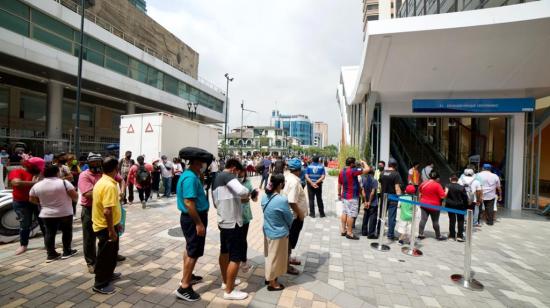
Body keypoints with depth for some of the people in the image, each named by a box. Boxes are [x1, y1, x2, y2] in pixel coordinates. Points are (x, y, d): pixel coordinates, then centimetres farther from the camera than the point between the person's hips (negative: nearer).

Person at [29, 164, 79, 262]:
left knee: (49, 233, 12)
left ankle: (51, 254, 15)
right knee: (67, 232, 9)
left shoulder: (36, 186, -1)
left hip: (46, 214, 4)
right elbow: (75, 196, -14)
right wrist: (74, 197, 7)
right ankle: (67, 252, 15)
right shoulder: (64, 182, -15)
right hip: (65, 213, -4)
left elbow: (32, 199, 10)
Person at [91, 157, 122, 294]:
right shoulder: (109, 185, -28)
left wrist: (116, 223, 21)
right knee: (105, 255, 7)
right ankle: (100, 284, 23)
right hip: (106, 227, -10)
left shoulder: (102, 181, 6)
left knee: (111, 252, 25)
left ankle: (108, 274, 43)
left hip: (106, 225, 10)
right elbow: (107, 211, -31)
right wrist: (111, 231, -22)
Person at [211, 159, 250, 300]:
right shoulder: (227, 175, -17)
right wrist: (248, 193, -11)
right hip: (233, 223, -10)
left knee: (225, 252, 21)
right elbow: (242, 191, -34)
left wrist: (238, 199, 19)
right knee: (236, 257, 1)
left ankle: (225, 281, 38)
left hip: (224, 221, 10)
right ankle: (229, 291, 13)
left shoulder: (217, 178, 11)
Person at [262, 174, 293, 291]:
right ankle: (272, 283, 31)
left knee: (269, 255, 25)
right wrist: (289, 227, 6)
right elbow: (289, 218, -14)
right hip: (279, 234, -7)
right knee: (276, 258, 12)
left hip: (267, 230, 7)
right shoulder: (282, 200, -28)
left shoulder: (265, 197, -7)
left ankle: (268, 277, 44)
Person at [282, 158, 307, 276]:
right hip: (295, 216, -9)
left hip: (291, 215, 9)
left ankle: (288, 258, 41)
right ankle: (286, 264, 21)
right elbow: (292, 202, -31)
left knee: (291, 239, 24)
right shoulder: (294, 182, -27)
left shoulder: (288, 177, 2)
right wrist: (300, 214, -18)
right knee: (291, 240, 6)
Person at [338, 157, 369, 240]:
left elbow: (339, 184, 13)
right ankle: (349, 233, 5)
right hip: (352, 197, -8)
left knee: (344, 213, 13)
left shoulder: (341, 172, 6)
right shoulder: (353, 171, -18)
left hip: (344, 196, 8)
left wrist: (339, 194, 23)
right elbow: (367, 169, -21)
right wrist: (363, 162, -2)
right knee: (351, 215, -1)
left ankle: (343, 230, 20)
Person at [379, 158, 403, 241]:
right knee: (392, 217, 3)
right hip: (392, 198, -5)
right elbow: (397, 188, -16)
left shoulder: (382, 173, 5)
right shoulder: (396, 174, -12)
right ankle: (390, 235, 9)